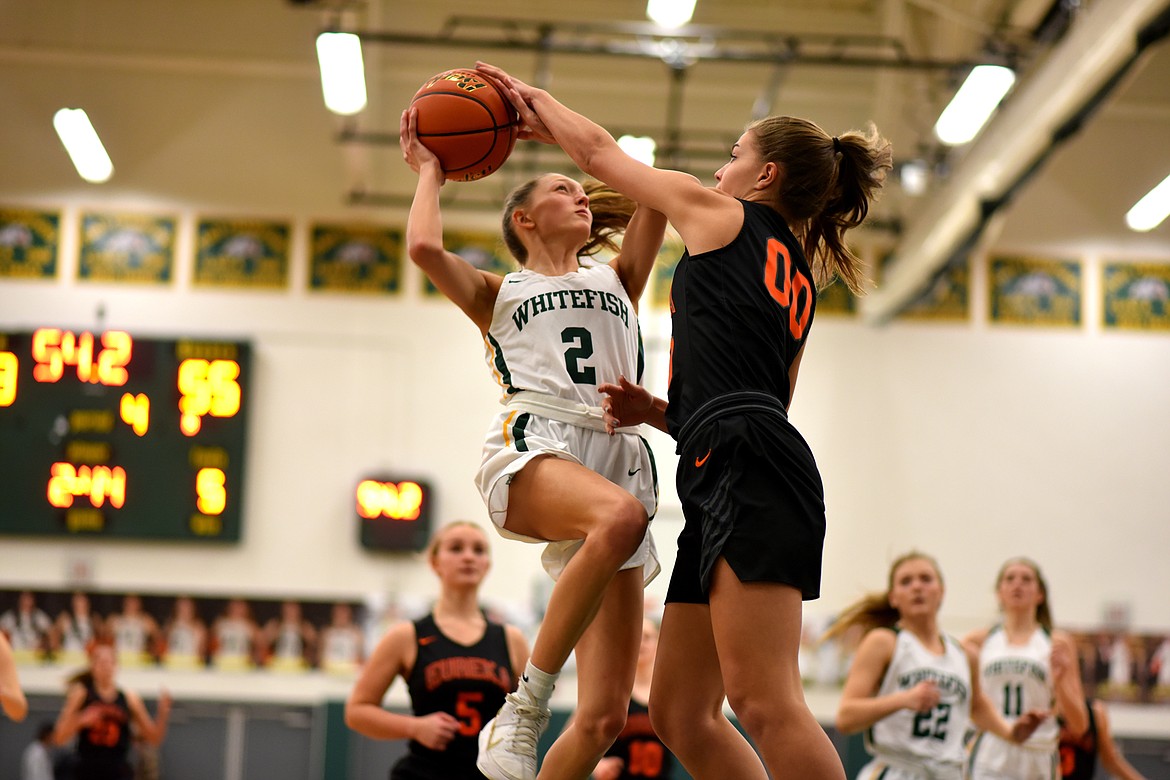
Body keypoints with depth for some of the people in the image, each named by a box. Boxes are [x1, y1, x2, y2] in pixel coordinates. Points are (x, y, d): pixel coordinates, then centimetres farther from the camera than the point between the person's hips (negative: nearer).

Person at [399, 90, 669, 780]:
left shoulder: (618, 279, 33)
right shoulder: (498, 294, 25)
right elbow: (423, 246, 5)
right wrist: (430, 171, 22)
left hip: (620, 458, 4)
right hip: (531, 449, -3)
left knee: (604, 717, -9)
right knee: (619, 515, -40)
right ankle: (522, 713, -31)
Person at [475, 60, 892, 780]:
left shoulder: (721, 213, 10)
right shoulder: (799, 282, 30)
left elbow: (599, 152, 20)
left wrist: (537, 104, 37)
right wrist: (658, 411, 24)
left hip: (747, 471, -9)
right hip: (729, 485, 9)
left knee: (765, 702, -18)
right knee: (680, 713, 8)